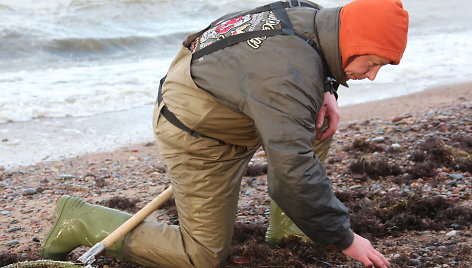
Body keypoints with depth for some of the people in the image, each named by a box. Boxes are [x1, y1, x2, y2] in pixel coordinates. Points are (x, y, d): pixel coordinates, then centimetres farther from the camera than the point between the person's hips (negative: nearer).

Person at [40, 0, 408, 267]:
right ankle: (81, 221, 5)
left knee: (323, 122, 9)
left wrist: (325, 93, -6)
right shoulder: (287, 79, -37)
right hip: (196, 135, -9)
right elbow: (293, 175, -37)